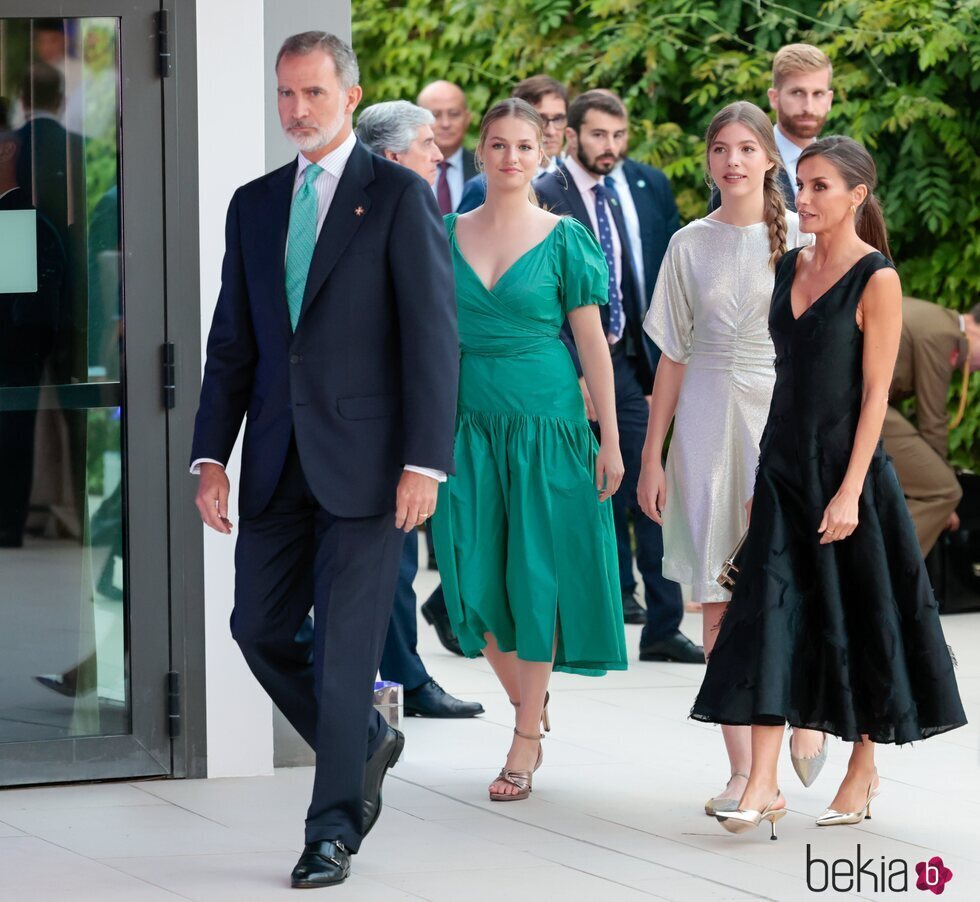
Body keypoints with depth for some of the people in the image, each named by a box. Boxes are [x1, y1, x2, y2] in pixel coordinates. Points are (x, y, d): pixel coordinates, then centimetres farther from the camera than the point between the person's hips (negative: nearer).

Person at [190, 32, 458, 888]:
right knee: (262, 629, 8)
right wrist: (211, 456, 4)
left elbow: (432, 334, -8)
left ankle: (334, 827, 5)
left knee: (346, 644, -4)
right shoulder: (255, 205, 13)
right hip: (278, 462, 6)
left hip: (364, 458, -6)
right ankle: (365, 743, 32)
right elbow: (231, 344, 13)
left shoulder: (399, 196, -3)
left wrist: (425, 462, -15)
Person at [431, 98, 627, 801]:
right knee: (478, 577, 2)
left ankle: (525, 743, 6)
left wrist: (610, 441, -4)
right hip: (470, 425, 3)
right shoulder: (447, 236, 7)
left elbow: (592, 341, -1)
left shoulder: (564, 238, -1)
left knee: (537, 574, -1)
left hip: (546, 423, -3)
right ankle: (527, 700, 25)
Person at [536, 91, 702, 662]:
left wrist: (647, 371, 16)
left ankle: (663, 627, 4)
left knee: (649, 496, 2)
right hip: (574, 370, -7)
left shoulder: (612, 201, 16)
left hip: (624, 365, 7)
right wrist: (575, 376, -19)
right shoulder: (546, 198, -9)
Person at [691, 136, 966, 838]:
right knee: (772, 616, -3)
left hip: (845, 467, -6)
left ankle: (863, 771, 21)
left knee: (857, 619, 5)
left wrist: (849, 491, -17)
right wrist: (767, 472, 14)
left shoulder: (876, 280, -10)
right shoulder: (793, 267, 9)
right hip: (785, 465, 6)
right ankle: (763, 786, -7)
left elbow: (875, 393, -12)